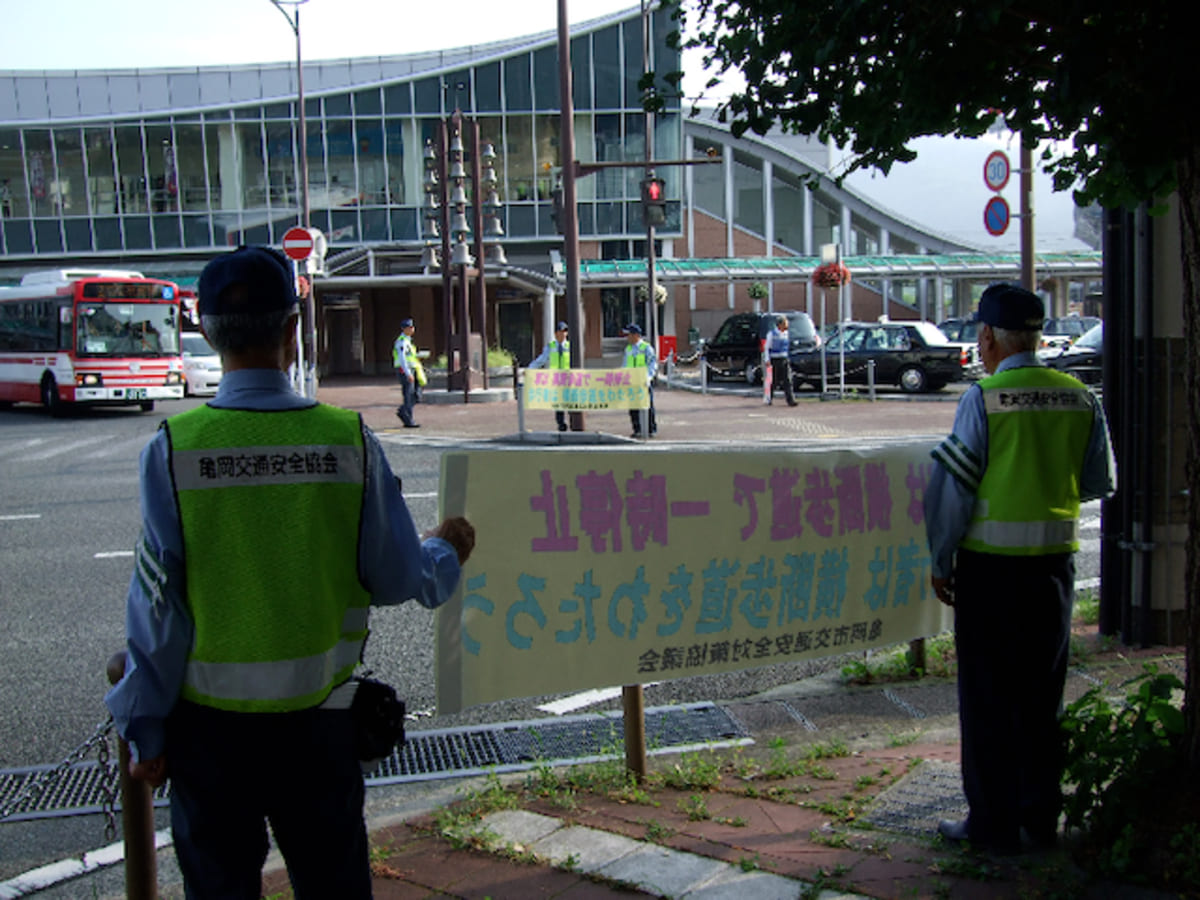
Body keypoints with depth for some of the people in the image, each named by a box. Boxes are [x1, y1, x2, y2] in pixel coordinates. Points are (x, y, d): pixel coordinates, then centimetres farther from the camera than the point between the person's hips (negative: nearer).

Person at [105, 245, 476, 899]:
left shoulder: (174, 448, -12)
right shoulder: (347, 439, -10)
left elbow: (158, 599, -9)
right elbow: (397, 580, -3)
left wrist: (144, 729, 3)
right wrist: (446, 552, 20)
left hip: (208, 719, 0)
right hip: (314, 716, 1)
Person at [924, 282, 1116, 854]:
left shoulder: (983, 399, -12)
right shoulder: (1081, 400, 2)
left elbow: (953, 487, -11)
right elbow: (1099, 483, 9)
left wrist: (940, 561, -2)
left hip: (990, 564, -5)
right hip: (1055, 564, 5)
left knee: (988, 698, 5)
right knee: (1042, 695, 16)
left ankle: (993, 825, 12)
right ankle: (1041, 819, 24)